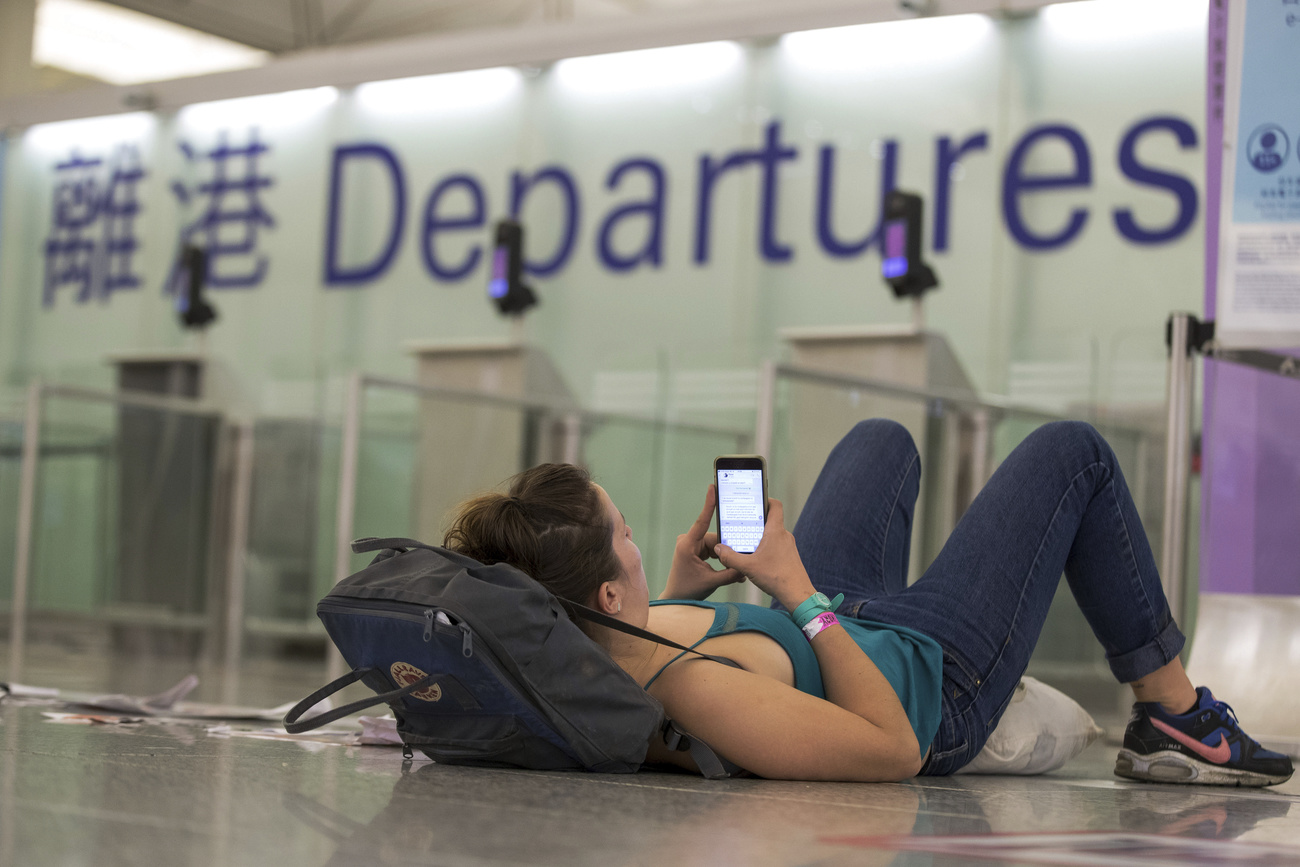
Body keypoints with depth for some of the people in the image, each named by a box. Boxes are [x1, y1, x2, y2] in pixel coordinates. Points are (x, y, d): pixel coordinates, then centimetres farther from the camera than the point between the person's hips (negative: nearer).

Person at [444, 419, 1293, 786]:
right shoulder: (695, 692, -48)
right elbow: (897, 748, -34)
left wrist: (679, 593, -11)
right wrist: (803, 596, -31)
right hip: (938, 685, -7)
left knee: (883, 438, 31)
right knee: (1072, 452, 7)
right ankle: (1177, 719, 23)